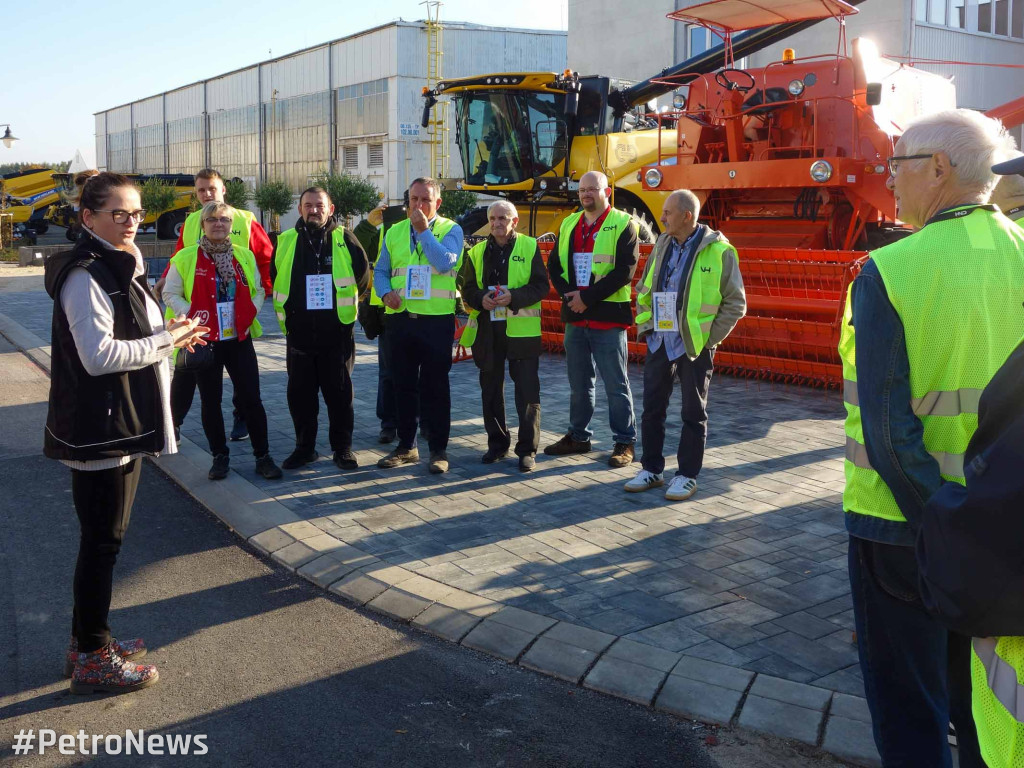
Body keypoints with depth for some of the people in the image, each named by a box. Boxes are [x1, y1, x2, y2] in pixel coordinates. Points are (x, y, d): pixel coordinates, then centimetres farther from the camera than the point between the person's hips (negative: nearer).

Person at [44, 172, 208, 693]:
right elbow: (100, 355, -24)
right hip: (99, 430, -10)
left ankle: (89, 641, 31)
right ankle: (92, 660, 12)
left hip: (122, 424, 10)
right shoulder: (85, 274, -17)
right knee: (103, 540, -1)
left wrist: (168, 336, 5)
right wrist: (167, 341, -15)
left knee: (104, 537, 17)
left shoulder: (118, 268, 14)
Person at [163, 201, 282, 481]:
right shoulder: (186, 258, -2)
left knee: (251, 398, 1)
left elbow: (258, 290, 14)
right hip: (205, 341, -2)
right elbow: (170, 294, 0)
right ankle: (220, 456, 19)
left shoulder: (244, 255, 7)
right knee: (211, 401, 6)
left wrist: (250, 312, -3)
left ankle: (263, 456, 10)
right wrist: (190, 316, -14)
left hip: (240, 339, 2)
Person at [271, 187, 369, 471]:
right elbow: (274, 278, 16)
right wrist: (286, 310, 13)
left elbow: (362, 273, 5)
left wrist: (346, 304, 7)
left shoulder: (344, 239, -1)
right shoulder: (286, 241, 5)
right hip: (299, 333, 2)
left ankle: (343, 447, 15)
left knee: (339, 392, 4)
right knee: (299, 392, 8)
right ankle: (304, 447, 20)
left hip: (337, 332, -2)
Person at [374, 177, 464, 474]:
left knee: (434, 387, 1)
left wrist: (424, 230, -15)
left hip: (437, 320, -4)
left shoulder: (450, 230, 0)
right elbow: (380, 271, 14)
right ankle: (405, 446, 23)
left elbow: (445, 263, -17)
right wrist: (386, 293, -5)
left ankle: (438, 449, 11)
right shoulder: (395, 232, 13)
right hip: (400, 318, 4)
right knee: (404, 385, 11)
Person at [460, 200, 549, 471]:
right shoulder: (477, 252, 12)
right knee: (491, 389, 11)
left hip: (521, 329, -4)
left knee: (527, 391, -3)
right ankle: (497, 443, 23)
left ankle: (527, 449, 4)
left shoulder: (529, 247, 2)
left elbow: (541, 286, -5)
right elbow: (468, 289, 9)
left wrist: (514, 297, -20)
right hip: (486, 330, 4)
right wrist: (481, 299, -13)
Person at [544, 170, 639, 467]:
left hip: (608, 317, -6)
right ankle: (578, 437, 27)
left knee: (616, 384, 0)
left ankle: (625, 442, 8)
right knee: (578, 383, 15)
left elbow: (624, 271, -14)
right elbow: (554, 264, 13)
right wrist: (569, 294, -5)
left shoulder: (623, 224, -6)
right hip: (575, 316, 6)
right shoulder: (569, 225, 13)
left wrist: (588, 297, -17)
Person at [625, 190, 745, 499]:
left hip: (694, 345, -5)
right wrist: (644, 326, 8)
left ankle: (687, 475, 17)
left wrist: (709, 338, -10)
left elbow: (735, 303, -8)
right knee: (652, 407, 11)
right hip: (659, 342, 6)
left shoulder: (718, 251, -12)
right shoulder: (662, 245, 6)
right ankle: (651, 469, 24)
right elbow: (644, 289, 18)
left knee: (693, 412, 6)